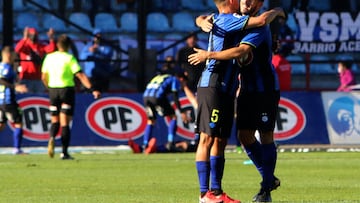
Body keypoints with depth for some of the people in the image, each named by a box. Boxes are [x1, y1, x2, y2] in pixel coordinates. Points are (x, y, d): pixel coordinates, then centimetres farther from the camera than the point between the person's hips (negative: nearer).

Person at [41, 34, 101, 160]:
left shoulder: (49, 57, 5)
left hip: (53, 89, 3)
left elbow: (44, 77, 10)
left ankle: (52, 138, -18)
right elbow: (80, 75, -15)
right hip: (67, 89, -3)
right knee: (65, 122, 0)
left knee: (55, 121, 14)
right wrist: (92, 90, -18)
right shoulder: (69, 58, -7)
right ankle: (64, 152, -4)